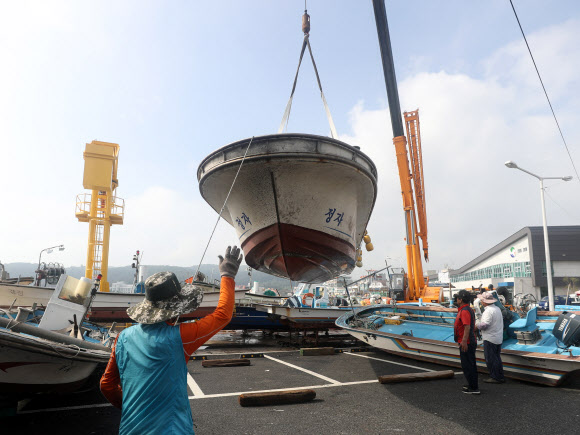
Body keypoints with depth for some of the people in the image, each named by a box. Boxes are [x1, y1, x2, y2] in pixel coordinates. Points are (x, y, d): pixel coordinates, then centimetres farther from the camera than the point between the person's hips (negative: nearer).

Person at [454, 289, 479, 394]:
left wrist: (464, 341, -33)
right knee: (471, 364, 18)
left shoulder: (464, 311, -20)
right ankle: (473, 385, 29)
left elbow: (467, 327, -30)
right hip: (471, 342, 11)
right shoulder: (469, 309, 13)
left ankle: (473, 388, 2)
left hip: (466, 344, -11)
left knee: (467, 366, -3)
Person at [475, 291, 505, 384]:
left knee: (490, 359, 0)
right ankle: (500, 377, 22)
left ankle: (495, 377, 4)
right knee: (497, 358, 17)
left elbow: (484, 325, -25)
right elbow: (500, 320, 17)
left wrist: (476, 325, -7)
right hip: (498, 338, 9)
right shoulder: (497, 308, 10)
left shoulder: (488, 311, -19)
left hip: (490, 339, -9)